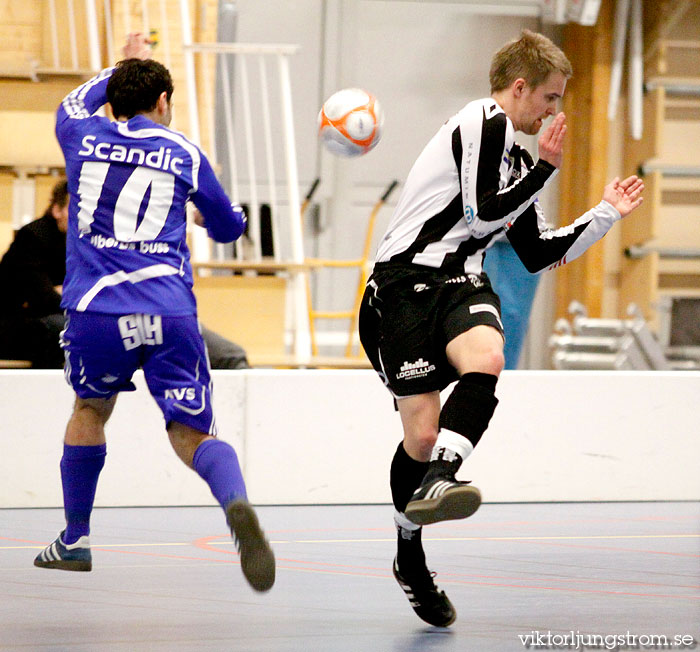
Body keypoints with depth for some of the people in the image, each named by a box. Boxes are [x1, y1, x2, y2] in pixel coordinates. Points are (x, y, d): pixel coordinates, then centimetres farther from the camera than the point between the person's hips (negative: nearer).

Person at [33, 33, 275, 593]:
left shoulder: (85, 138, 13)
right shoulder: (184, 155, 12)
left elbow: (74, 104, 40)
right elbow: (229, 227, 26)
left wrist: (122, 70, 53)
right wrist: (209, 208, 48)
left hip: (95, 310, 1)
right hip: (170, 313, -1)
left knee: (90, 410, 27)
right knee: (193, 435, -2)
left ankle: (75, 540, 31)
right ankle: (236, 503, -34)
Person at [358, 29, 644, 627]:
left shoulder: (513, 155, 24)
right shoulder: (484, 122, -5)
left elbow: (538, 255, 27)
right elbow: (482, 215, -15)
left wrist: (606, 215, 30)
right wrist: (546, 169, -7)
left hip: (460, 283, 8)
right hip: (408, 280, -8)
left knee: (485, 361, -29)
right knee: (422, 432, -9)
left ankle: (434, 485, -41)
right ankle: (410, 560, 10)